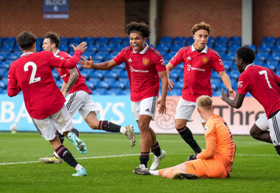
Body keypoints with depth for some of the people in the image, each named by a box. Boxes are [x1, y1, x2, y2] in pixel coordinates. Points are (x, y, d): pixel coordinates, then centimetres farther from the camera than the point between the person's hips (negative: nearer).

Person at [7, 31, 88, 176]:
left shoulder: (14, 66, 0)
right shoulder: (45, 56, -4)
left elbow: (11, 92, 3)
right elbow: (69, 64, -3)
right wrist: (78, 52, 16)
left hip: (36, 110, 1)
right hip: (55, 103, -1)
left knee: (54, 142, 9)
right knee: (68, 129, 18)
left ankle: (79, 168, -3)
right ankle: (71, 135, -21)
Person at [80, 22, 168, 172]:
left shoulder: (154, 55, -15)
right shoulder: (127, 52, -2)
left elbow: (164, 77, -13)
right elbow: (109, 64, 1)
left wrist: (163, 99, -22)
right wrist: (93, 66, -17)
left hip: (149, 94, -6)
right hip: (134, 96, 6)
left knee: (143, 126, -19)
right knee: (144, 128, 16)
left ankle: (143, 164, -17)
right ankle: (158, 152, 41)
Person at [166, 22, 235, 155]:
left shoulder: (212, 55, -8)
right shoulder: (184, 51, 0)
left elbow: (222, 73, -11)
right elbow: (168, 66, 7)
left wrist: (229, 88, -28)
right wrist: (166, 79, -13)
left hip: (204, 96, -4)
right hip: (186, 95, 4)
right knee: (179, 125, 3)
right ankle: (198, 152, 18)